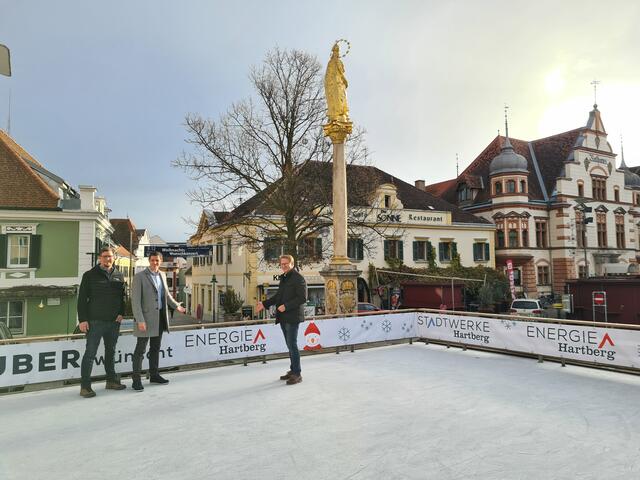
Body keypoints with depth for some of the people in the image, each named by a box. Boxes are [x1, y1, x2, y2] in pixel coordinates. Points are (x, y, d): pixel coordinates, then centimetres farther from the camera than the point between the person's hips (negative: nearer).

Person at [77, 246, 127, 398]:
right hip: (95, 321, -4)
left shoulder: (119, 276, 8)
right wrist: (82, 319, -10)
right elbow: (82, 298, -4)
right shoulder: (90, 275, -3)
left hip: (114, 322, 4)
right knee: (90, 353, -1)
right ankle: (85, 386, 6)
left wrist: (121, 313, 1)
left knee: (111, 352, 15)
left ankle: (112, 380, 26)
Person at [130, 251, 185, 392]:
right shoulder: (139, 276, -11)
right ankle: (136, 379, 5)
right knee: (140, 349, -2)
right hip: (146, 317, -6)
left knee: (155, 348, 14)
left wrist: (176, 306, 26)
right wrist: (140, 320, -20)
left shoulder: (162, 275, 10)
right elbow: (135, 300, -15)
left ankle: (154, 375, 24)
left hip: (160, 317, 6)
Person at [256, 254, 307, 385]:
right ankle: (292, 370, 24)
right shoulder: (283, 278, 17)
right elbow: (278, 296, 25)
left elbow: (302, 298, -17)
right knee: (290, 345, 15)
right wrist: (264, 304, 14)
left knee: (292, 345, -6)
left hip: (292, 317, -9)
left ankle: (297, 374, 2)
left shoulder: (298, 278, -10)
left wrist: (286, 306, -21)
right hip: (283, 317, 9)